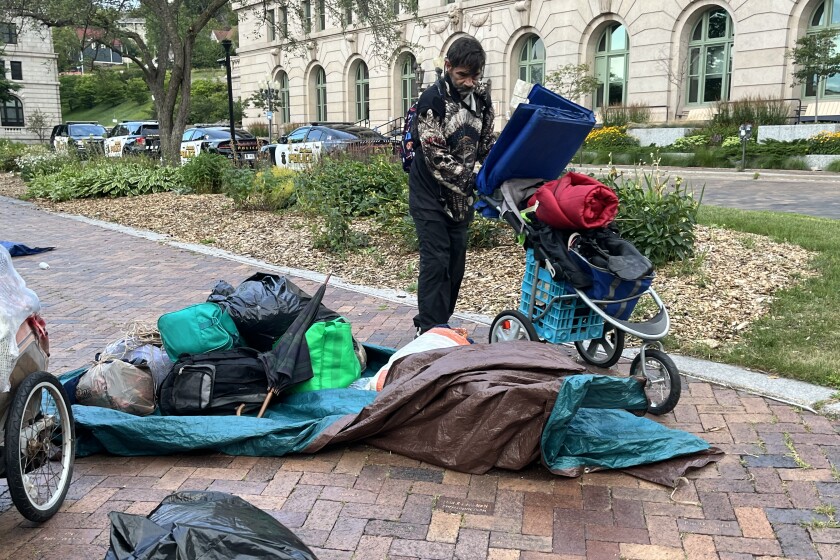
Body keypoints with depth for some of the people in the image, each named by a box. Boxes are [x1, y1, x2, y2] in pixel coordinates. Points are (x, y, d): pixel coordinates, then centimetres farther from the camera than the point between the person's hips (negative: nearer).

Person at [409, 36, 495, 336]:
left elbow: (486, 143, 11)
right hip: (430, 192, -6)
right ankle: (429, 331, 1)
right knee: (436, 261, -8)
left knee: (456, 262, 9)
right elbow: (435, 156, -22)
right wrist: (472, 179, -27)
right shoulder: (433, 99, -17)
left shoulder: (481, 97, 3)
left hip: (461, 194, 6)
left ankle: (442, 325, 23)